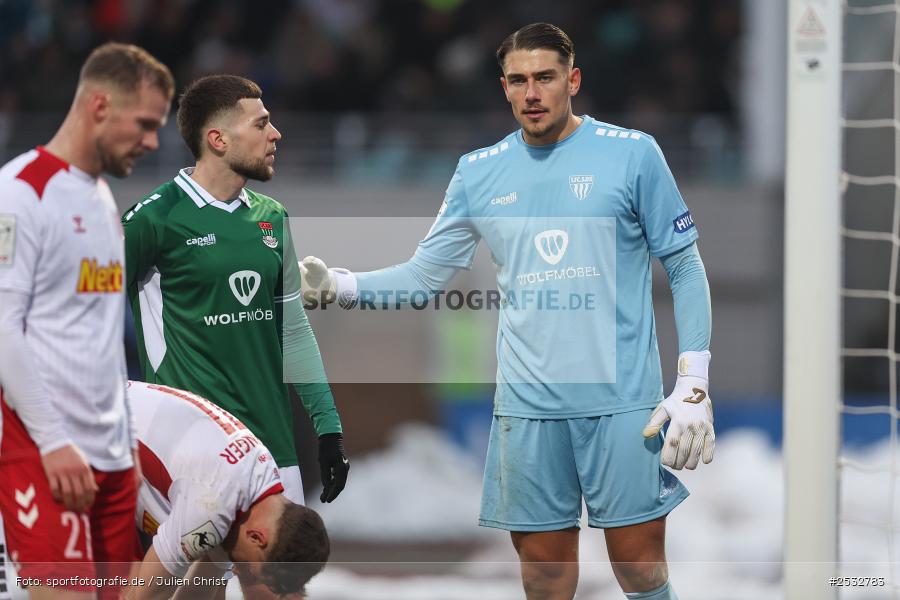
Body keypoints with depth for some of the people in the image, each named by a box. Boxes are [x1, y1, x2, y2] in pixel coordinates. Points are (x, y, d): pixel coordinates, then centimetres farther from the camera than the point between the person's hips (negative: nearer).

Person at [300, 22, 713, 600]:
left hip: (622, 401, -3)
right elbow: (424, 275, 14)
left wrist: (694, 386, -5)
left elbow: (685, 267, 2)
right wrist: (338, 285, -4)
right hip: (527, 402, 3)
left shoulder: (632, 153, 0)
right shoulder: (478, 172, 9)